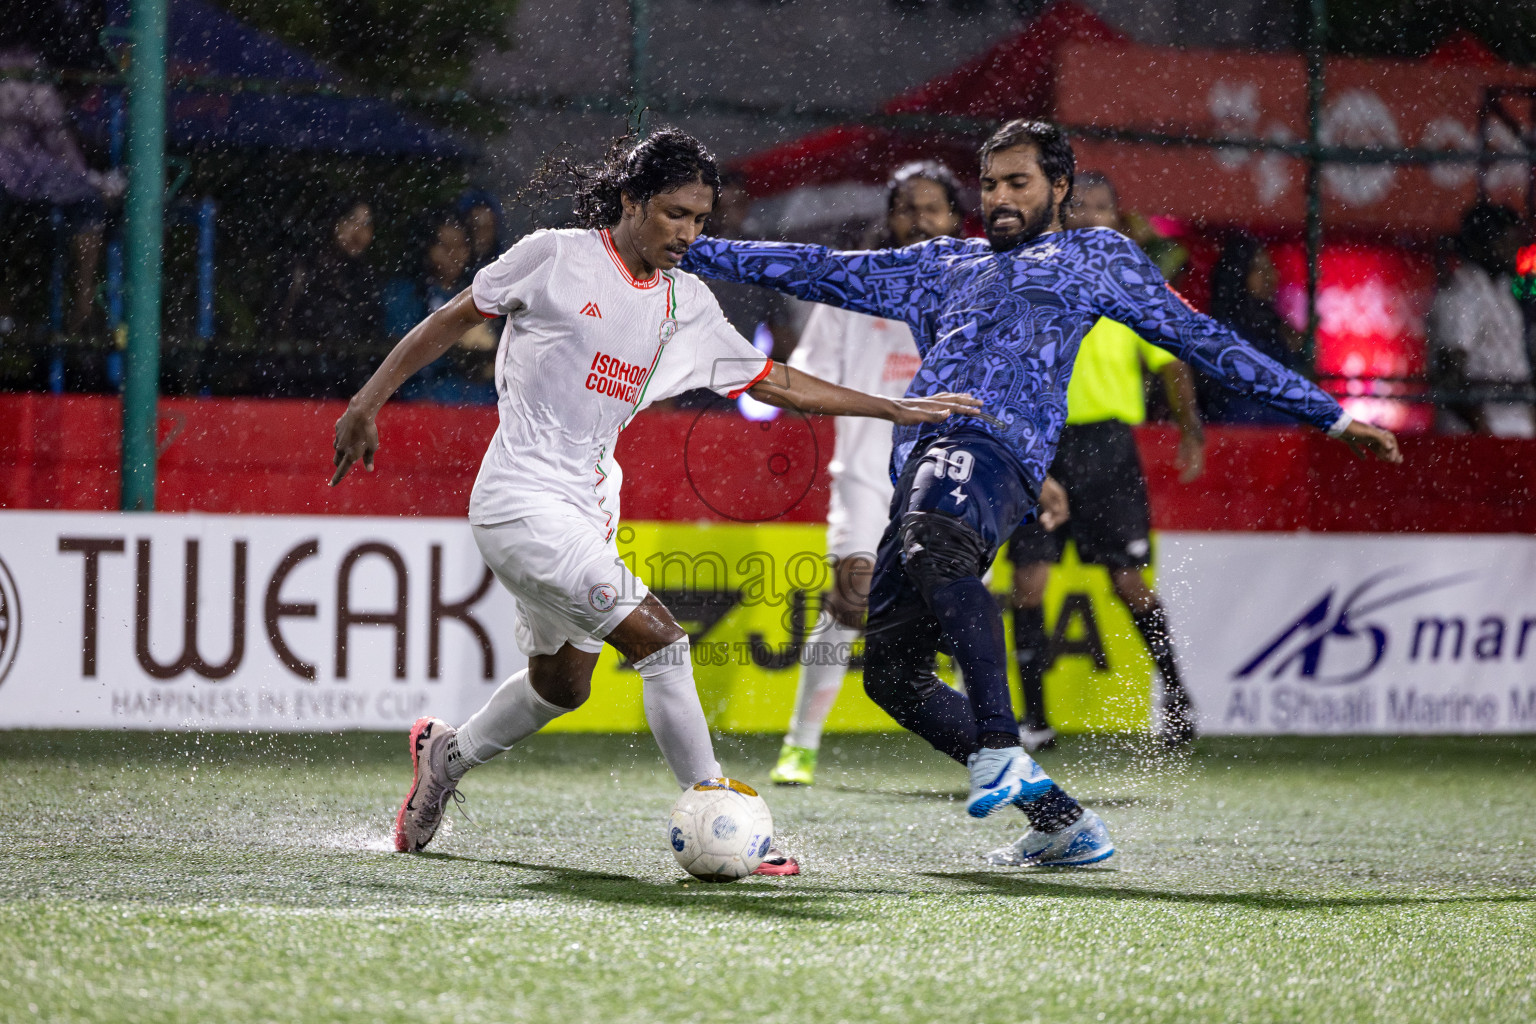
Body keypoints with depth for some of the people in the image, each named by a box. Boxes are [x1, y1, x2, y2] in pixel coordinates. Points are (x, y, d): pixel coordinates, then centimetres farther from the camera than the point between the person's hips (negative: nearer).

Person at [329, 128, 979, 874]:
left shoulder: (686, 302, 10)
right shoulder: (556, 257, -8)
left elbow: (771, 381, 16)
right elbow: (452, 320, 0)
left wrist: (895, 408, 13)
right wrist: (368, 402, -2)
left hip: (586, 511, 9)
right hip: (522, 500, -9)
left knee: (562, 685, 21)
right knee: (660, 639, -18)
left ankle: (446, 755, 45)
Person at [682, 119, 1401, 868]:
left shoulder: (1093, 256, 22)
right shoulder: (944, 266, 34)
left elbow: (1203, 341, 22)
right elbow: (822, 272, 35)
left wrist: (1332, 416, 19)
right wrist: (688, 252, 30)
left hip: (996, 444, -7)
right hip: (923, 459, 7)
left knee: (934, 536, -40)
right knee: (892, 672, -3)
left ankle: (1001, 751, -43)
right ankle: (1060, 822, 2)